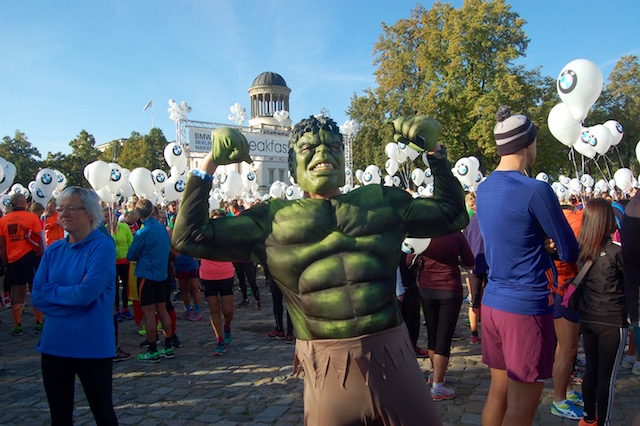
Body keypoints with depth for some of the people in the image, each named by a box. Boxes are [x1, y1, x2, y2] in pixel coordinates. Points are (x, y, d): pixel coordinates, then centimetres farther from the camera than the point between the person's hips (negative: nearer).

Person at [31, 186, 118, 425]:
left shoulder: (102, 246, -12)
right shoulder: (53, 250, 6)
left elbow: (87, 293, -23)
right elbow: (37, 297, -1)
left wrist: (51, 291, -8)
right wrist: (73, 294, -13)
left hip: (92, 346, -5)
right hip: (54, 344, 6)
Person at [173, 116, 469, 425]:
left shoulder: (382, 202, 7)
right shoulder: (271, 219, 3)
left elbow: (452, 213, 18)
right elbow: (190, 237, 3)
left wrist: (434, 151, 9)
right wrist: (210, 163, 0)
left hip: (392, 360, 2)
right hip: (327, 372, -1)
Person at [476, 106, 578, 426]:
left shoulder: (484, 188, 7)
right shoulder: (536, 190, -16)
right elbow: (569, 252, -7)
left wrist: (538, 240, 7)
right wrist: (548, 241, 10)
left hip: (492, 301, 8)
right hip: (528, 307, -7)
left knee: (498, 391, 18)